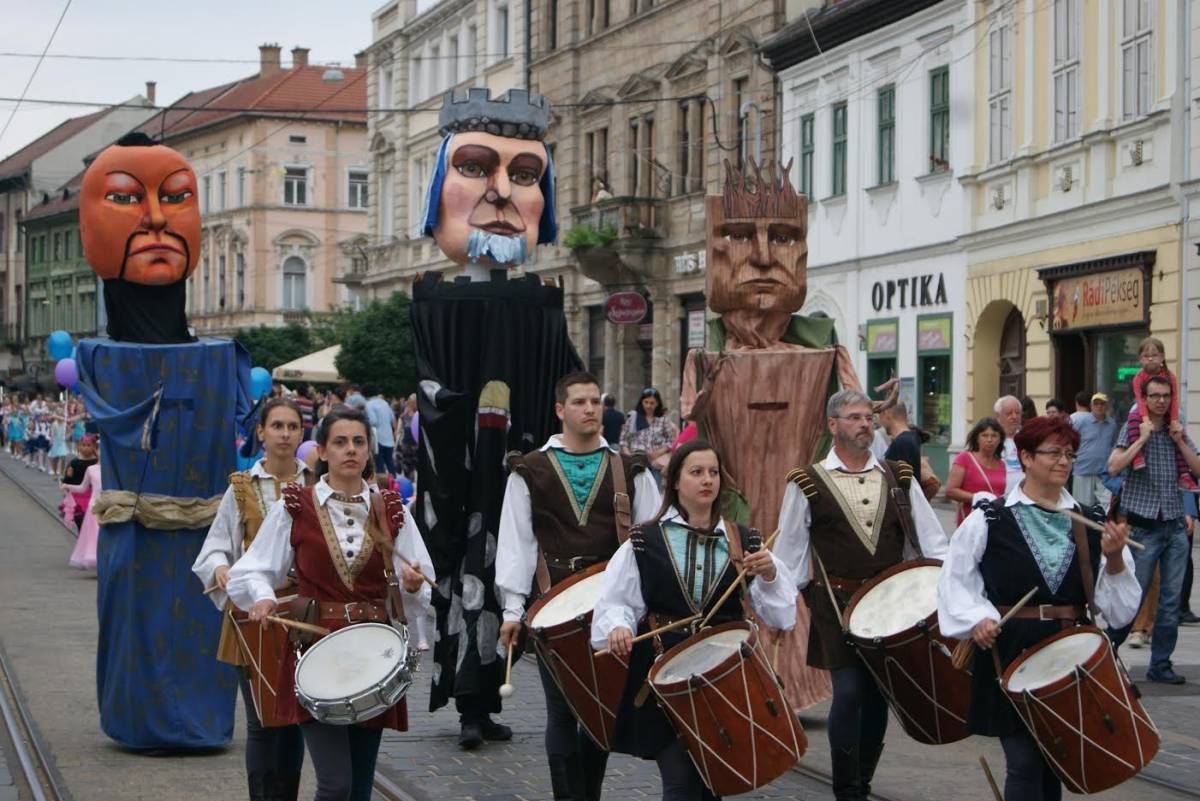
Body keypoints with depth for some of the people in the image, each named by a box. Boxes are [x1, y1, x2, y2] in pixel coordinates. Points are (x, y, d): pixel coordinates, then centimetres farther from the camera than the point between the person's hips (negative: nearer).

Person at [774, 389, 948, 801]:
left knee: (879, 694, 8)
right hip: (837, 604, -3)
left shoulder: (899, 477, 9)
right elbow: (790, 551, 3)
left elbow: (930, 538, 6)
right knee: (849, 692, -9)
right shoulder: (807, 483, 0)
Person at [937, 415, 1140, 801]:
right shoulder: (988, 521, -4)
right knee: (1025, 762, -4)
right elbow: (954, 579, 2)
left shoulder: (1089, 523, 5)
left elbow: (1118, 604, 3)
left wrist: (1114, 558, -14)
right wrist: (976, 618, -13)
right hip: (1011, 653, -4)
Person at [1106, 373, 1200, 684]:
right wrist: (1143, 438, -17)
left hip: (1175, 526, 4)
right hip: (1143, 526, -4)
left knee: (1172, 600, 2)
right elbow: (1114, 467, -16)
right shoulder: (1132, 430, -1)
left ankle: (1160, 664, 9)